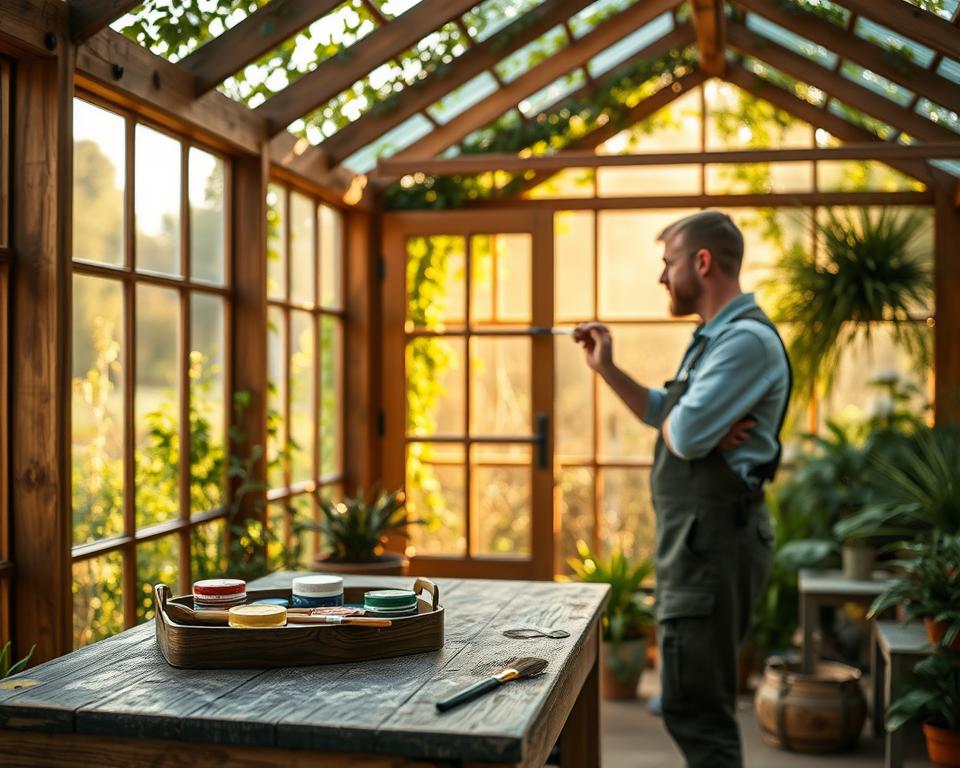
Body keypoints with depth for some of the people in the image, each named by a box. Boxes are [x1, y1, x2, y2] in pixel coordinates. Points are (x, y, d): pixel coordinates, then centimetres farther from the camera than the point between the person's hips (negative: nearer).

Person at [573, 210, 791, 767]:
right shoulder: (717, 338, 16)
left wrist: (678, 416, -3)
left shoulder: (747, 339, -17)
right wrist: (607, 368, 15)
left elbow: (683, 435, -25)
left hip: (716, 539, -11)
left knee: (695, 708, -7)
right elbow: (665, 415, 24)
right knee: (701, 702, 21)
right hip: (698, 538, 11)